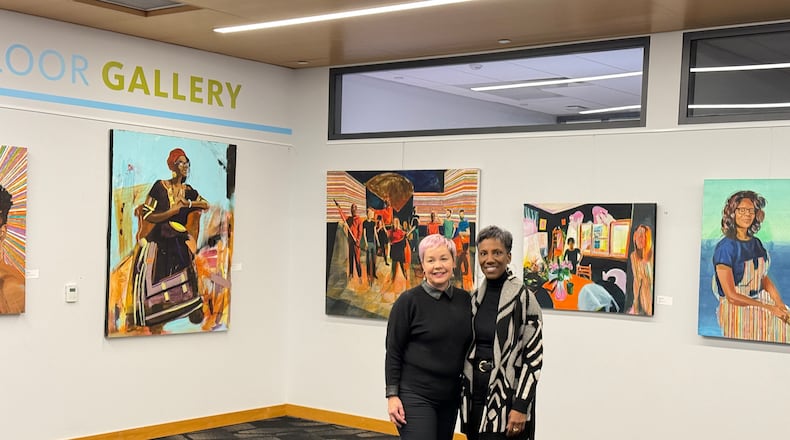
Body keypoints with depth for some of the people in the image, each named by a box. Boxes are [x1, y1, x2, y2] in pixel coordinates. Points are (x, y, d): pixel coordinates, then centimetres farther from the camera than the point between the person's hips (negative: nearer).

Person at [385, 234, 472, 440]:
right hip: (415, 395, -5)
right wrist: (392, 395, -11)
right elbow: (393, 351, -7)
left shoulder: (464, 300, 4)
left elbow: (467, 348, 13)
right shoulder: (409, 301, -8)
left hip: (450, 396, 5)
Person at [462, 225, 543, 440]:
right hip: (475, 394, 6)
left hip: (507, 397, -6)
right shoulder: (476, 297, 8)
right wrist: (464, 393, 14)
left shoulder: (522, 297, -11)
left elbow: (534, 356, -13)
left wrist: (521, 407, -16)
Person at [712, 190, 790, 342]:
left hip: (761, 300, 7)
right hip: (735, 307, -7)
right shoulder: (725, 247, -12)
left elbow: (764, 278, 13)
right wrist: (768, 308, -18)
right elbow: (731, 296, -16)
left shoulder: (756, 243, 11)